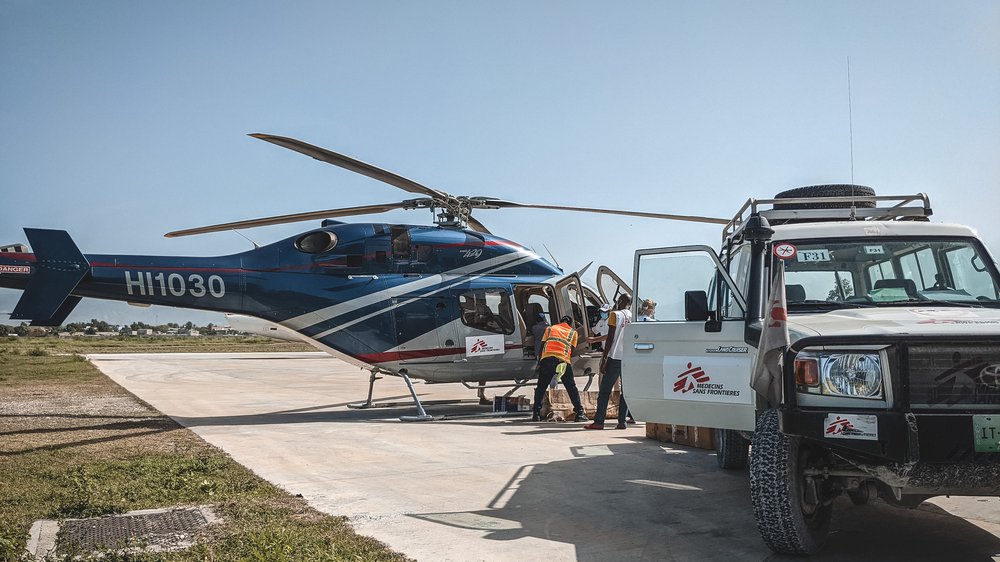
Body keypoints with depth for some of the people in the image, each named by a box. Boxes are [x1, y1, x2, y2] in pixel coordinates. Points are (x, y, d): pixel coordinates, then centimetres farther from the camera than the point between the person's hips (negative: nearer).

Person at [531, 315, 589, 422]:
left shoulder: (549, 328, 24)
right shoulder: (573, 332, 21)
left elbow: (542, 345, 19)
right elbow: (572, 351, 15)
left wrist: (539, 362, 25)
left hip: (547, 359, 1)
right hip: (563, 361, -1)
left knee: (540, 387, 12)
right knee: (571, 388, 8)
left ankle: (536, 413, 10)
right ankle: (579, 413, 4)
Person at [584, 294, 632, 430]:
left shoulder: (615, 314, -4)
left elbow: (610, 338, -9)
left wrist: (604, 359, -7)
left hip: (615, 357, -4)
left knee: (605, 391, 0)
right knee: (626, 391, 8)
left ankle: (599, 421, -2)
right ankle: (622, 422, 5)